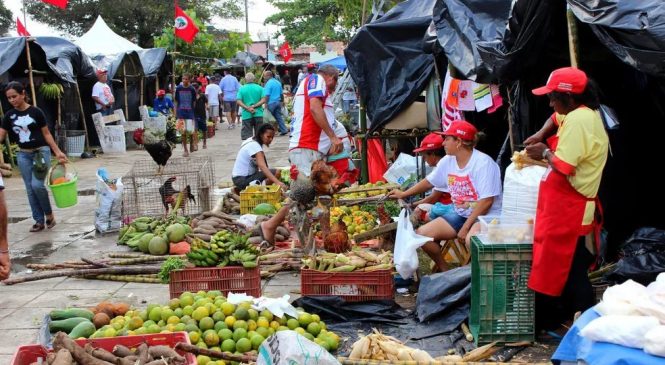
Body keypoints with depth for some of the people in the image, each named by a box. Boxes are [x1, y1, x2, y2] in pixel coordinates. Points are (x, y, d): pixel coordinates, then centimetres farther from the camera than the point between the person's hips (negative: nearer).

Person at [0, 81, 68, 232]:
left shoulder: (36, 112, -7)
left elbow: (46, 134, -1)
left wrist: (57, 151, -5)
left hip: (41, 152, -4)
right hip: (23, 155, 4)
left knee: (37, 185, -17)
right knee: (30, 189, 4)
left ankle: (49, 213, 6)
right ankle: (39, 220, 14)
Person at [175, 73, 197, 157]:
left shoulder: (192, 89, -2)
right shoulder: (178, 88, 2)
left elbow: (194, 102, 4)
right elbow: (176, 101, 8)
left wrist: (194, 113, 1)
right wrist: (176, 112, 3)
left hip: (190, 112, -1)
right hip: (181, 112, 1)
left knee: (190, 130, -6)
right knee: (183, 132, 0)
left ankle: (192, 143, 25)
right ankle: (185, 150, 7)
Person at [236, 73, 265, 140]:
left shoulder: (242, 89, 2)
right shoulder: (259, 88, 2)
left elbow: (239, 102, -8)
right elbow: (263, 100, -8)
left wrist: (247, 108, -12)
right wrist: (254, 106, -10)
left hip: (246, 115, -1)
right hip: (258, 114, 1)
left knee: (246, 136, 1)